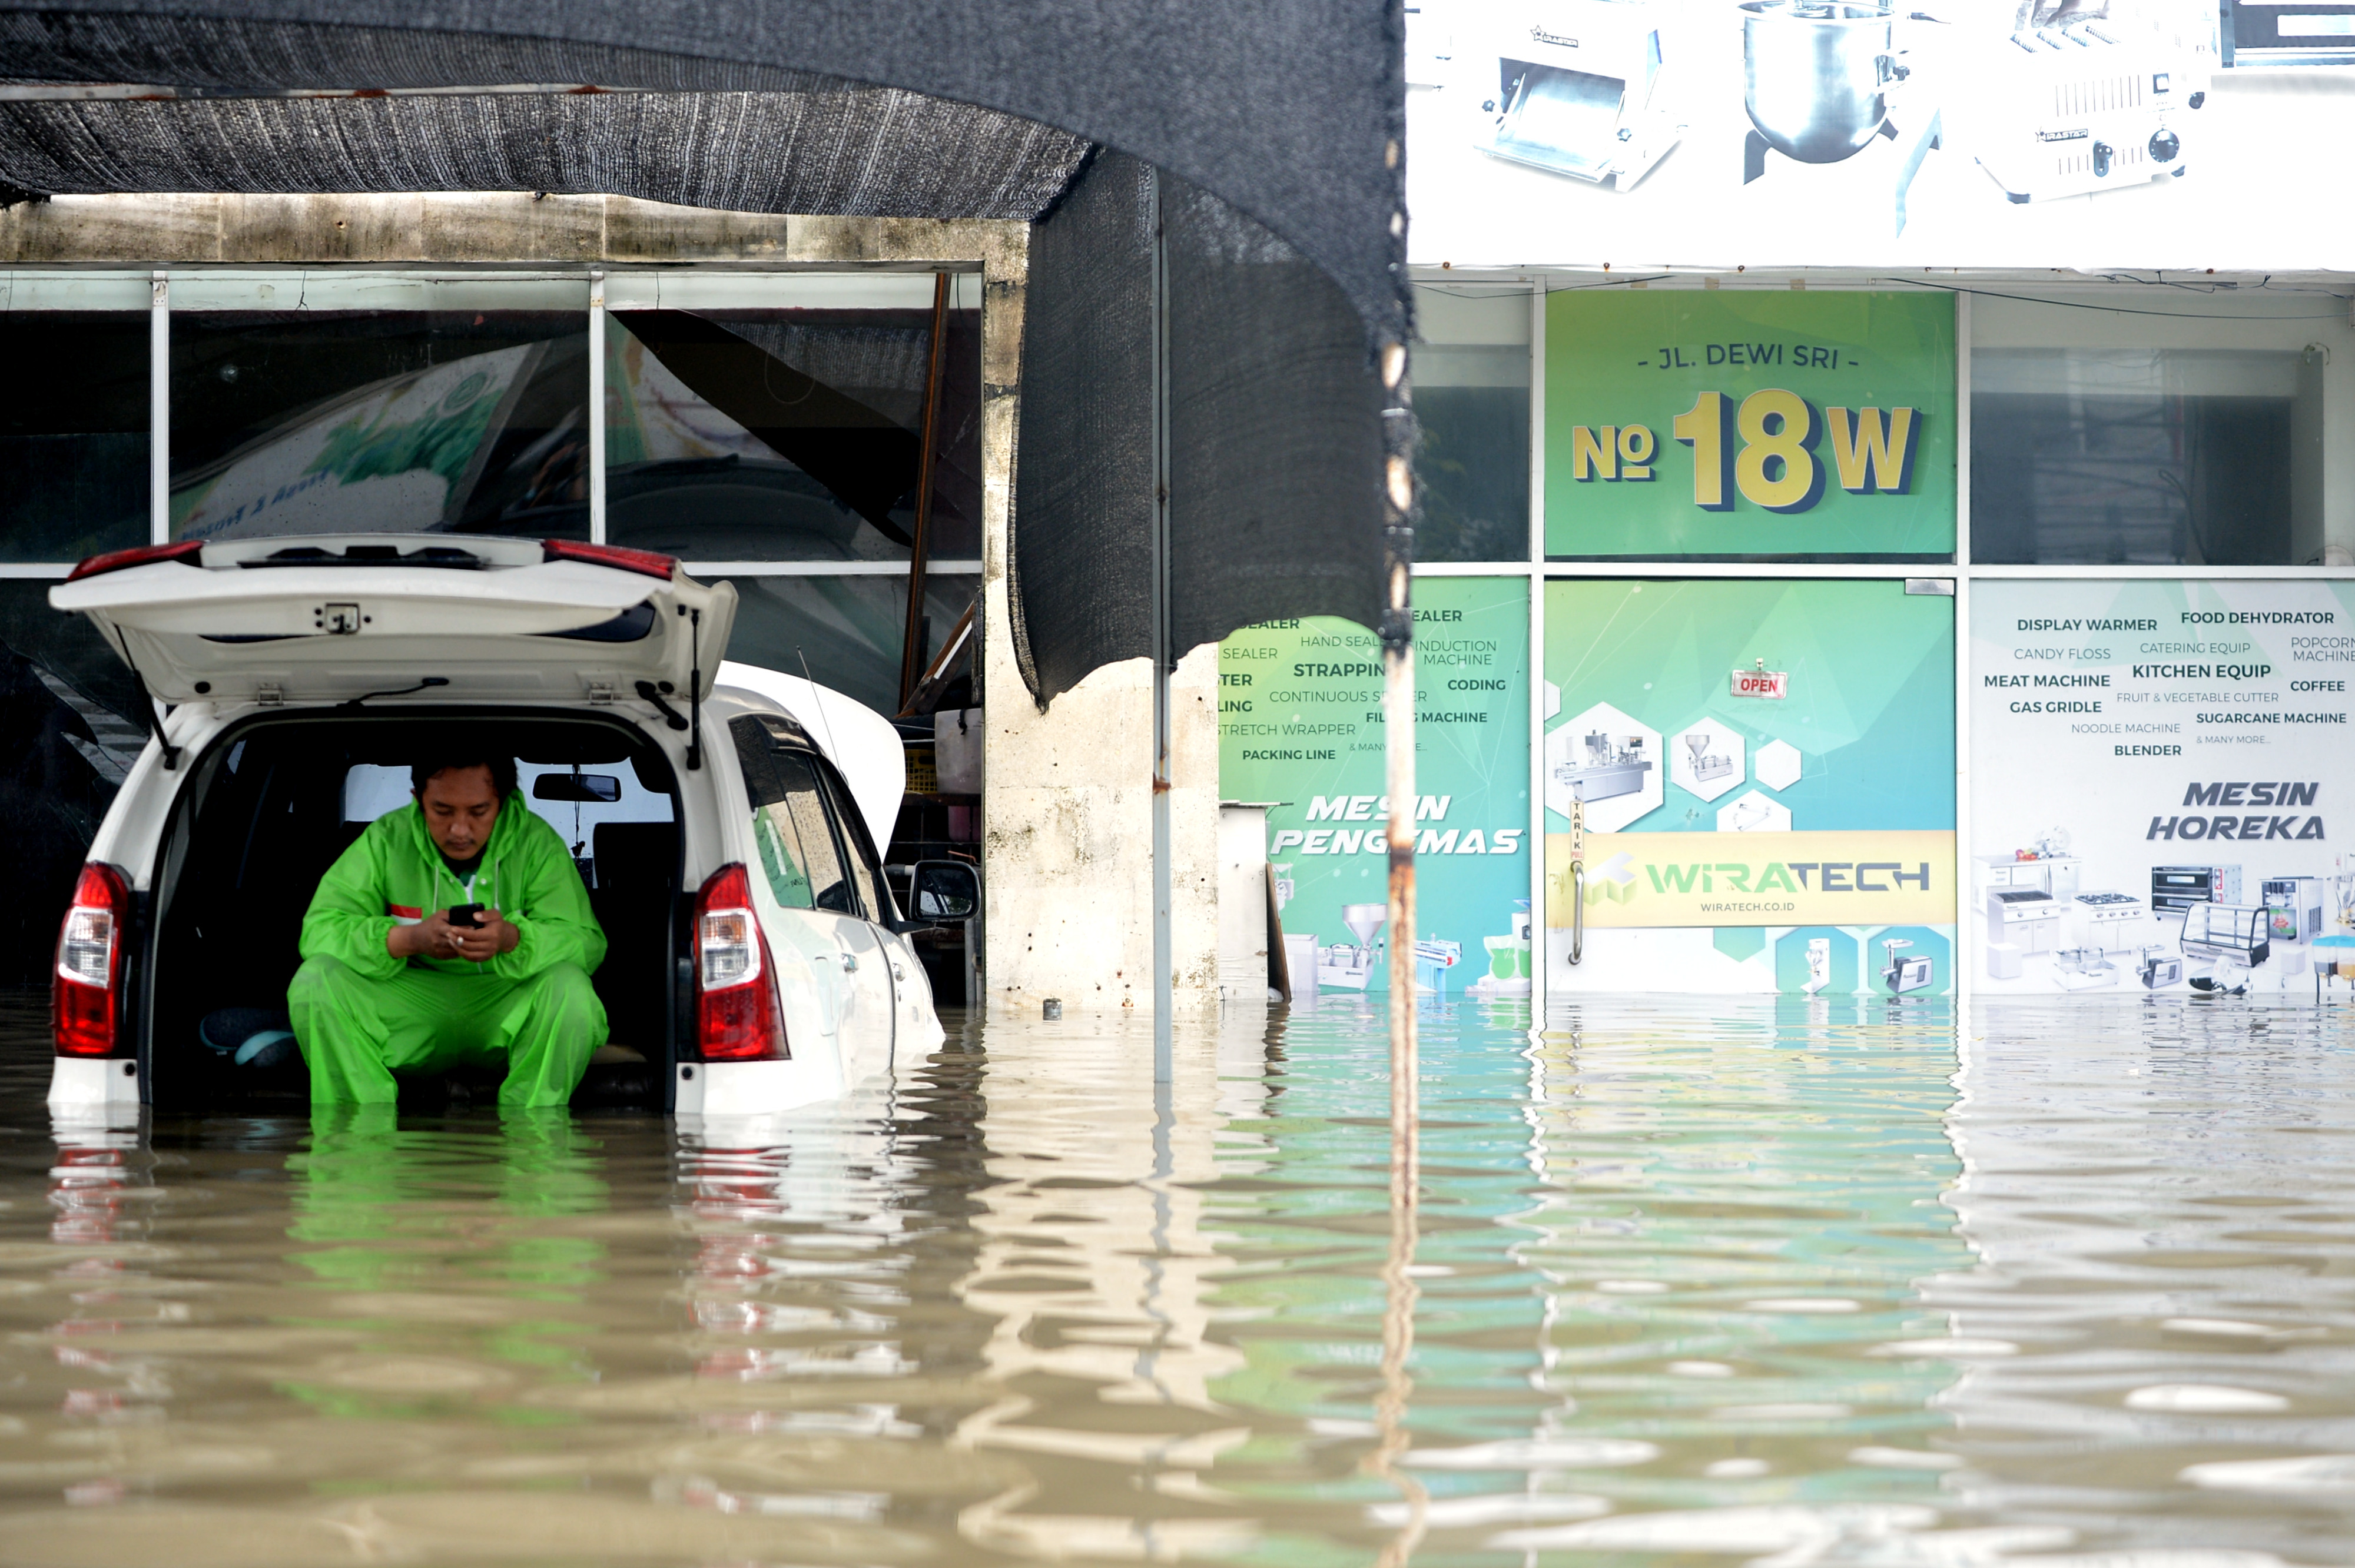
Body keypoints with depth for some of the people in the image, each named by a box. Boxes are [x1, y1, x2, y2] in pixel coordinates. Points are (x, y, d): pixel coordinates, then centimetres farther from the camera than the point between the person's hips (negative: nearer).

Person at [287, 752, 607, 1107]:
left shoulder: (536, 843, -7)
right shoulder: (386, 841, -5)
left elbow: (587, 942, -16)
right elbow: (319, 929, -14)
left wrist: (513, 939, -39)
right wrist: (410, 940, -33)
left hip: (506, 1005, -1)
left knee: (570, 990, -32)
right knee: (315, 982, -23)